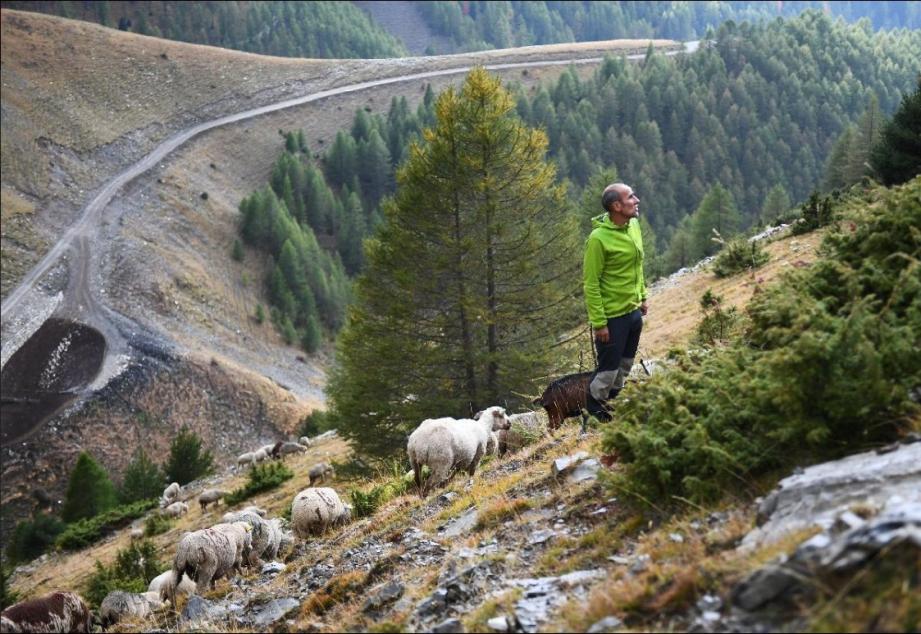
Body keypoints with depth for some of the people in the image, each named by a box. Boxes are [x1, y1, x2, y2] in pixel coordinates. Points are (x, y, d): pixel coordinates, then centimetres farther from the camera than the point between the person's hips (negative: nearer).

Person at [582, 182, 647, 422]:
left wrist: (642, 297, 17)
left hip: (633, 311, 7)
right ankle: (594, 405, 27)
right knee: (609, 366, 5)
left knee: (625, 364, 20)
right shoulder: (598, 238, -23)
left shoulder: (633, 226, 0)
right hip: (613, 316, -7)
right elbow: (591, 284, -19)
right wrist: (598, 323, -19)